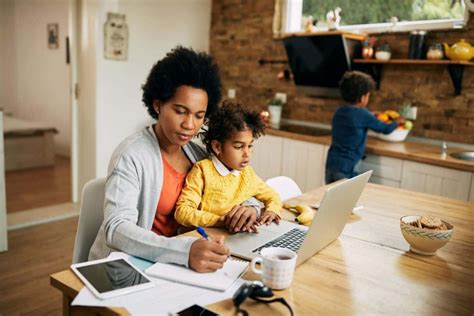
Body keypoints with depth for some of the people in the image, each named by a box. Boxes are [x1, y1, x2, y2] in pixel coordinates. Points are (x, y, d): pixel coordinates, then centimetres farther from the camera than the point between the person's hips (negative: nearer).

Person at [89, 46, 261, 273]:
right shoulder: (131, 155, -16)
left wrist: (249, 207, -11)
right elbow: (116, 229, -27)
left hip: (173, 263, 6)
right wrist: (185, 251, -41)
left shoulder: (195, 153, 2)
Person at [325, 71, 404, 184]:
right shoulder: (362, 114, -12)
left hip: (331, 163, 7)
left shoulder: (339, 112, 7)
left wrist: (371, 117, 24)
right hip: (345, 167, -7)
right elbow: (386, 129, 1)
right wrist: (397, 121, 20)